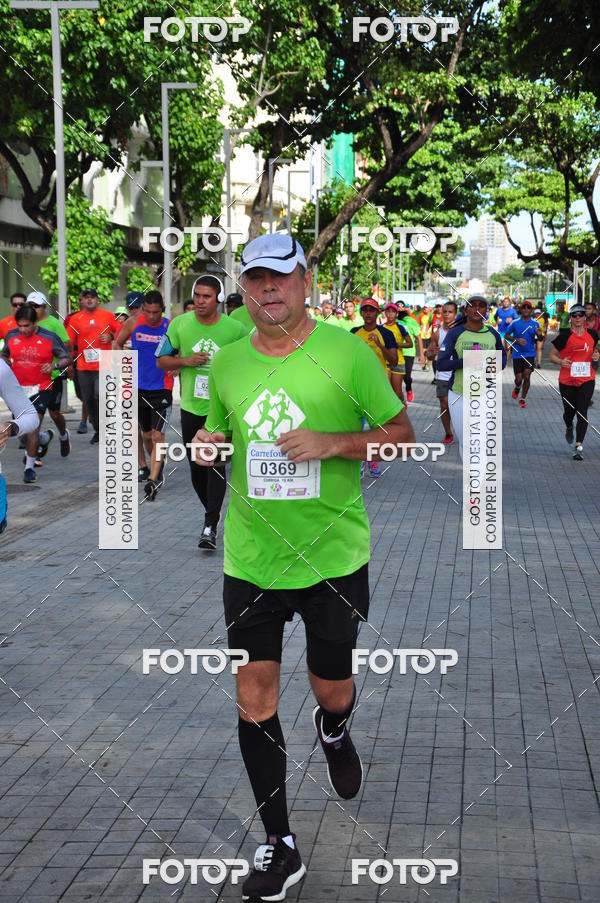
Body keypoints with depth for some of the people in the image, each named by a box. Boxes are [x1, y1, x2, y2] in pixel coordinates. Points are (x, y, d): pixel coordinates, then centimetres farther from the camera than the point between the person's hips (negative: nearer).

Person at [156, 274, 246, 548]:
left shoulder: (235, 329, -5)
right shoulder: (179, 324, -1)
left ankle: (210, 527, -14)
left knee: (215, 464, -14)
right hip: (191, 407, 3)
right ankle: (211, 512, 33)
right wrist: (186, 361, -14)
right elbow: (162, 360, 4)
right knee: (196, 467, 11)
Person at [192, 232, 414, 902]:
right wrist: (207, 444, -6)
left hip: (333, 557, -2)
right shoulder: (227, 363, 3)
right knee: (254, 695, 0)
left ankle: (333, 731, 51)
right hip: (250, 561, 3)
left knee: (332, 691, 10)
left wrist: (331, 443, -19)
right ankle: (279, 847, 13)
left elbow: (402, 434, -3)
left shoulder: (345, 351, -8)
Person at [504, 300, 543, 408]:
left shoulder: (535, 323, 1)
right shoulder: (515, 323, -1)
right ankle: (517, 388, 36)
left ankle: (522, 399, 4)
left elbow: (539, 339, 4)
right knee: (519, 378, -1)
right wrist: (517, 340, -11)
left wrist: (539, 335, -20)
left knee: (527, 376, -11)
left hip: (530, 354, 0)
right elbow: (506, 335, 5)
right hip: (517, 354, 0)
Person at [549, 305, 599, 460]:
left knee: (582, 412, -10)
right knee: (569, 411, 11)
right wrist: (561, 362, -22)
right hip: (567, 381, -1)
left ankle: (579, 446, -9)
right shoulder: (565, 335, -6)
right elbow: (552, 355, -2)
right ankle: (569, 428, 47)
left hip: (586, 380, 1)